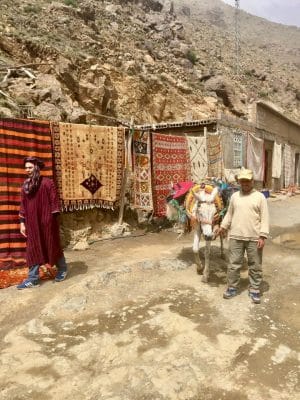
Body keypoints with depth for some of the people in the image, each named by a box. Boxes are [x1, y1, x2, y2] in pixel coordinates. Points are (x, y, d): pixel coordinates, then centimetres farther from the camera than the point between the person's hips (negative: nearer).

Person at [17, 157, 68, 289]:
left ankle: (62, 269, 29)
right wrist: (22, 222, 8)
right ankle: (32, 279, 15)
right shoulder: (25, 185, 9)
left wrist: (53, 220, -12)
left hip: (47, 222, -5)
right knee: (33, 250, 7)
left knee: (53, 247, 8)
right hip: (32, 223, 5)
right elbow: (23, 205, 12)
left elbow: (54, 202, -9)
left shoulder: (47, 183, -8)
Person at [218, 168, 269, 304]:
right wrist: (223, 226, 5)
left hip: (254, 238, -2)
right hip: (235, 237, 2)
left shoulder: (260, 197, -3)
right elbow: (229, 214, 16)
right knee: (234, 264, 9)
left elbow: (264, 218, -5)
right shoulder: (234, 196, 8)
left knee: (255, 266, 10)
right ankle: (232, 288, 24)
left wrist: (263, 236, -11)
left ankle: (254, 290, 25)